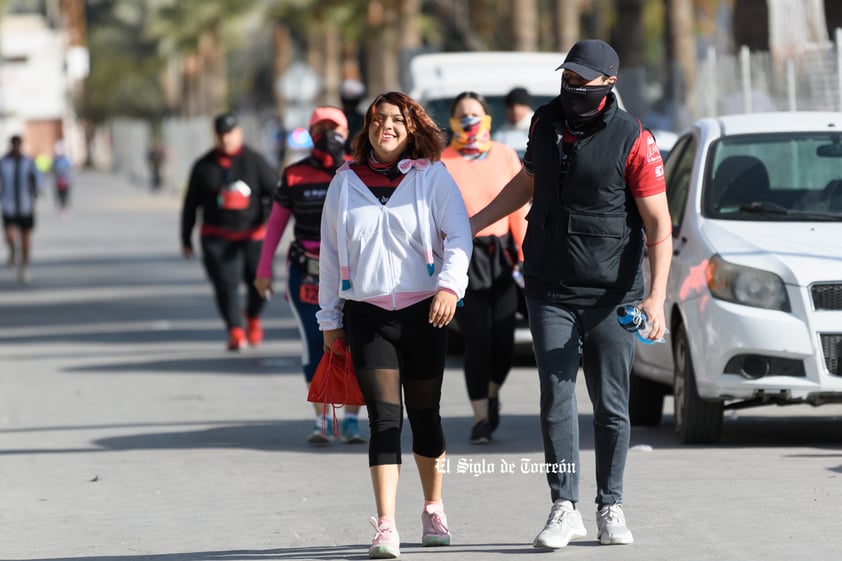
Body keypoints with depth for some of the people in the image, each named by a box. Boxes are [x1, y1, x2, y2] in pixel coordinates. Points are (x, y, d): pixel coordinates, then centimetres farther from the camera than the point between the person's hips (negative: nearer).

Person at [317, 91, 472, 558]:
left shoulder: (432, 177, 1)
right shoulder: (345, 182, 8)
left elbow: (458, 236, -7)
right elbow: (330, 253, 13)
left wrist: (449, 284, -25)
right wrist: (329, 318, 13)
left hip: (423, 312, 0)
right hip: (366, 314, 0)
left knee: (424, 414, 9)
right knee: (384, 417, -9)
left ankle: (433, 510, 29)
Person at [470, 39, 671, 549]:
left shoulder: (632, 140, -10)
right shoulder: (546, 123, 5)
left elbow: (659, 224, -11)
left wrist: (657, 296, -20)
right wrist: (473, 223, 22)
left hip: (612, 295, -3)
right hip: (550, 291, 3)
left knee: (611, 405, 4)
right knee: (557, 398, -5)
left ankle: (611, 507, 16)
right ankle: (565, 509, -3)